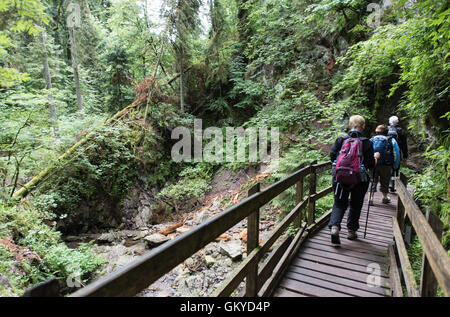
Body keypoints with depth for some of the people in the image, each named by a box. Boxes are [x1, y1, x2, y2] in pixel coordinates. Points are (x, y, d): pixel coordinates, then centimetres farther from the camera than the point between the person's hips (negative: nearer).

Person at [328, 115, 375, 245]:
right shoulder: (366, 142, -3)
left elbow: (332, 155, 1)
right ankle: (351, 231, 26)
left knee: (339, 203, 11)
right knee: (355, 205, 18)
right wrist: (375, 158, 17)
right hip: (359, 179, -1)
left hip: (340, 176, 1)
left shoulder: (341, 139, 1)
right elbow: (370, 164, -5)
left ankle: (334, 227, -10)